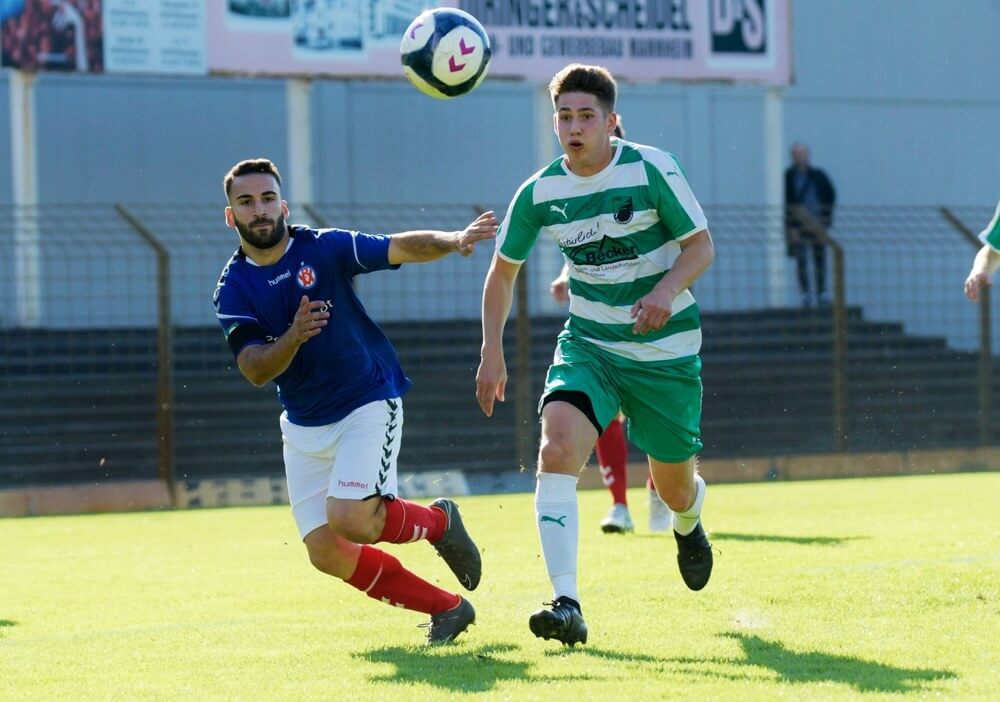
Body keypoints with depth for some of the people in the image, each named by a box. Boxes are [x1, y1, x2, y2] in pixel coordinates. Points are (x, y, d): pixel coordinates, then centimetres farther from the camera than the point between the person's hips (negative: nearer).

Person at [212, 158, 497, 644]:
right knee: (325, 552, -3)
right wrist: (293, 338, -32)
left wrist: (452, 240, -37)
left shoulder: (326, 248, -8)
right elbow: (255, 371, -12)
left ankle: (439, 522, 8)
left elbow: (402, 248, -17)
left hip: (368, 403, -4)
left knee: (350, 519, -23)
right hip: (303, 425, 4)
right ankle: (446, 609, 10)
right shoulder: (232, 289, -3)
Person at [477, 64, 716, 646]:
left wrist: (666, 290, -27)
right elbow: (503, 270, 8)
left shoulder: (652, 170, -14)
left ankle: (689, 525, 52)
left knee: (673, 487, 9)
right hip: (588, 343, 2)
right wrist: (493, 352, -1)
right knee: (557, 449, -26)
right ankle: (567, 605, -30)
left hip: (666, 347, -2)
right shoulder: (540, 192, -5)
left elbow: (702, 246, -7)